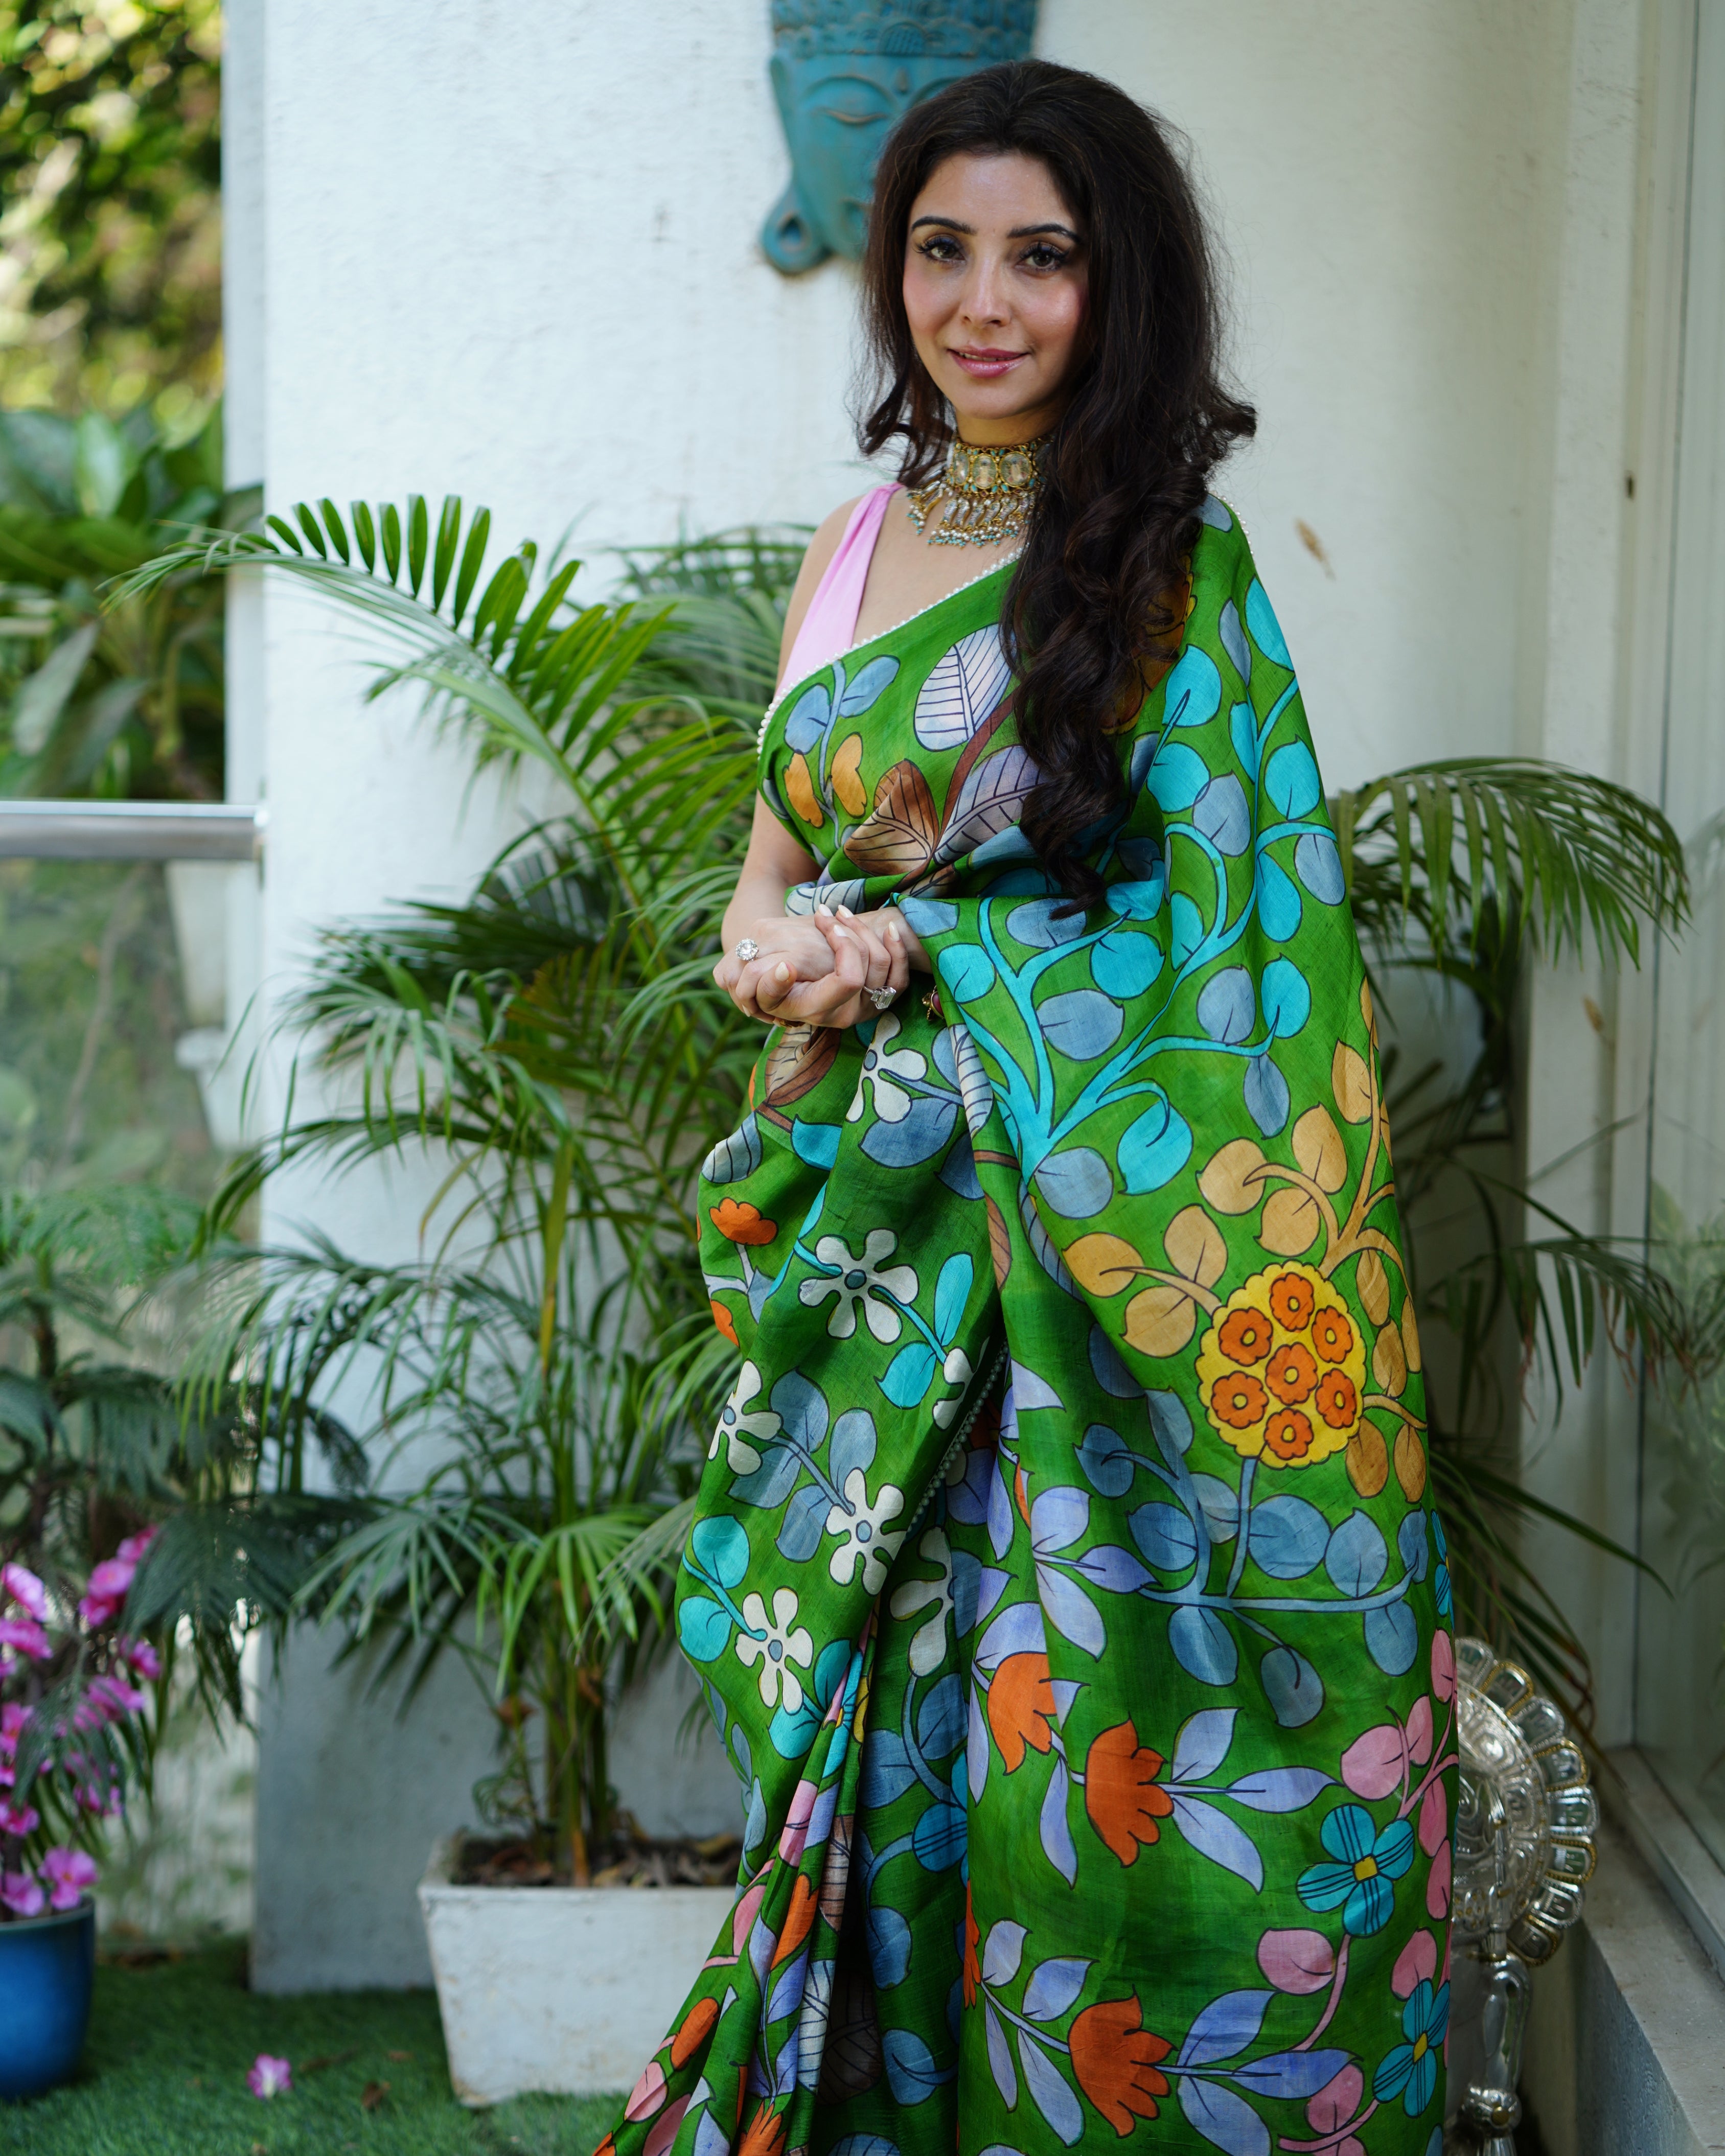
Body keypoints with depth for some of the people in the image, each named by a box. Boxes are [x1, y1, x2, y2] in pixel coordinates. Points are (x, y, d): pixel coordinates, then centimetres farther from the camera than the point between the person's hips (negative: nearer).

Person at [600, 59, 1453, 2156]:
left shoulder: (1175, 564, -6)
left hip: (1082, 1221, -5)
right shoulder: (859, 542, 11)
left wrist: (906, 948, -16)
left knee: (1054, 1719, -1)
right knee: (869, 1720, 11)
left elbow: (1213, 913, -10)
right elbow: (771, 874, 17)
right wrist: (782, 957, -6)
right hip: (876, 1224, 6)